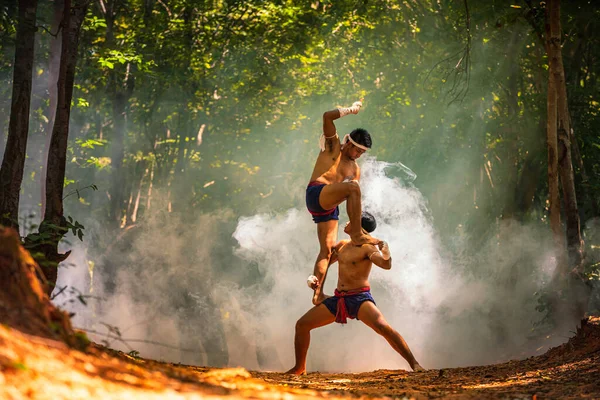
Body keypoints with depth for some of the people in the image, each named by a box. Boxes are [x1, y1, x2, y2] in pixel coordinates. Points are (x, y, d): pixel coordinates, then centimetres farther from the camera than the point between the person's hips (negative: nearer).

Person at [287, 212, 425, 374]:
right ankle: (299, 367, 18)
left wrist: (385, 249, -37)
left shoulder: (368, 247, -7)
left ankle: (414, 364, -27)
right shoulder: (342, 245, 16)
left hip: (360, 299, -7)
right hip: (338, 299, 7)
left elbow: (386, 264, -24)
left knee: (383, 327, -30)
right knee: (302, 324, 2)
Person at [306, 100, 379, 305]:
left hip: (330, 207, 7)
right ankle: (357, 234, -34)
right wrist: (351, 110, 1)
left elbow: (353, 200, 17)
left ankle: (317, 293, -10)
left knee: (327, 248, -5)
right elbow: (327, 117, -3)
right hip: (316, 193, -7)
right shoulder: (332, 145, 11)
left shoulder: (355, 169, 25)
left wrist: (355, 220, 0)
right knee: (353, 186, -30)